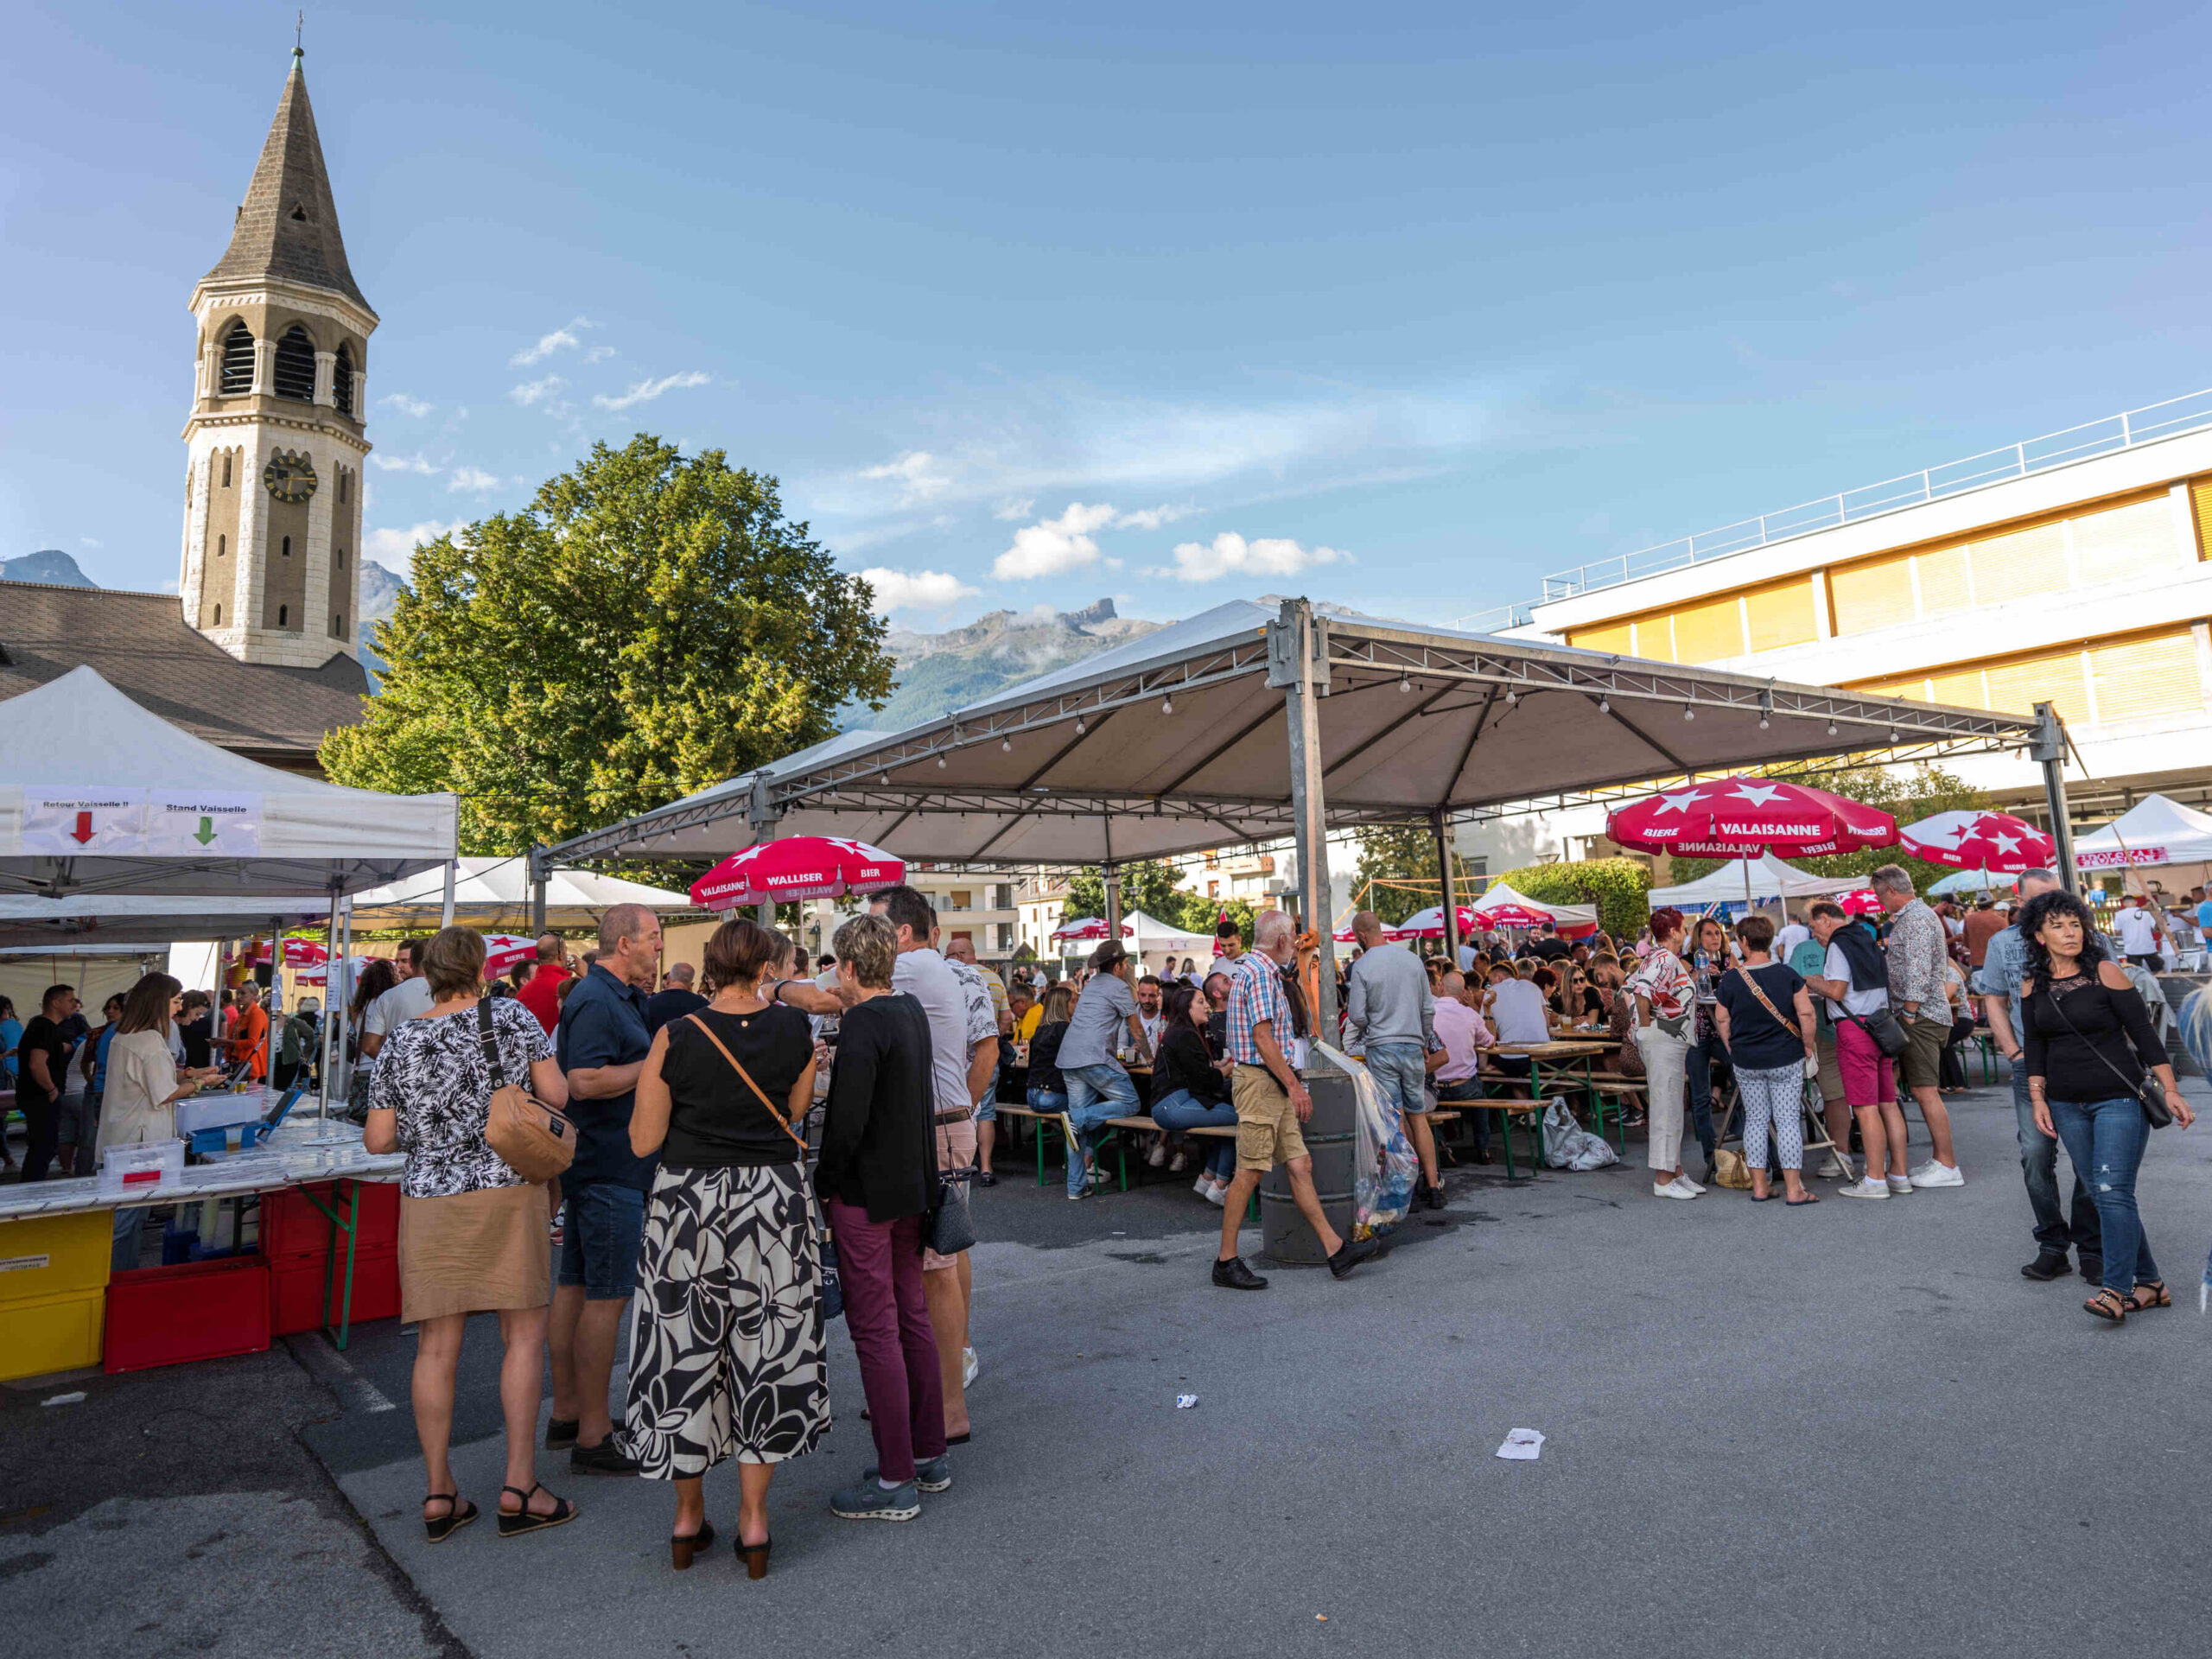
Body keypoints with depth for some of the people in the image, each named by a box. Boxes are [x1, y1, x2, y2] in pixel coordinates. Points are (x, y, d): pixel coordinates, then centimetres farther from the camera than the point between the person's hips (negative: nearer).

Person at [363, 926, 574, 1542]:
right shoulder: (512, 1018, -4)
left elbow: (377, 1140, 2)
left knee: (436, 1347, 8)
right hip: (507, 1191, -2)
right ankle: (519, 1487, 7)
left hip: (430, 1200, 2)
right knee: (525, 1335, 6)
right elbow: (556, 1095, -4)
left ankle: (439, 1495, 16)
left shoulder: (400, 1041, 1)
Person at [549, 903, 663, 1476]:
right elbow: (585, 1081, -26)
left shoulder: (621, 997, 15)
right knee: (606, 1297, -4)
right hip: (611, 1168, -11)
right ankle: (593, 1437, 4)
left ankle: (567, 1414, 27)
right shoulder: (596, 1001, -18)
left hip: (594, 1164, 11)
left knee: (575, 1286, 16)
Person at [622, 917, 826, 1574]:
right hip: (775, 1202, 1)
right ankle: (753, 1519, 20)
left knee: (686, 1349, 14)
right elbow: (795, 1115, 5)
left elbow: (644, 1140, -6)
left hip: (690, 1204, 0)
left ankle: (689, 1518, 27)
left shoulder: (676, 1037, -11)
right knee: (766, 1349, 13)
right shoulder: (795, 1030, -7)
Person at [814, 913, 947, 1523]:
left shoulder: (863, 1025, -18)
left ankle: (895, 1481, 8)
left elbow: (847, 1122, -23)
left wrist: (822, 1185, -9)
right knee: (913, 1318, 16)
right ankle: (930, 1455, 27)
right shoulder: (912, 1009, 8)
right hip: (914, 1186, 9)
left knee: (875, 1330, 0)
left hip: (866, 1195, -9)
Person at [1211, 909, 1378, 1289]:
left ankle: (1335, 1249, 12)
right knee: (1250, 1172, -6)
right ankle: (1226, 1261, 1)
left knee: (1300, 1165, 9)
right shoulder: (1260, 972, -13)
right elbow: (1262, 1038, -20)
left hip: (1273, 1085, 10)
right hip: (1260, 1081, -10)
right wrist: (1294, 1085, -17)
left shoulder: (1261, 970, 19)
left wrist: (1292, 1084, 25)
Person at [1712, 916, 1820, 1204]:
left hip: (1746, 1062, 1)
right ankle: (1794, 1189, 4)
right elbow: (1806, 1014, -9)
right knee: (1788, 1119, 3)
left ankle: (1759, 1187, 13)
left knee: (1755, 1120, 9)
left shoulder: (1730, 979, -5)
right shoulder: (1787, 974, -6)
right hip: (1786, 1060, -1)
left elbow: (1722, 1021, 1)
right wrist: (1808, 1046, 4)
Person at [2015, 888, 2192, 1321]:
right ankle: (2149, 1283, 19)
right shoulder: (2033, 985, 5)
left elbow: (2144, 1034, -5)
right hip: (2067, 1105, 5)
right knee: (2102, 1195, 8)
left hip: (2119, 1098, -4)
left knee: (2113, 1192, -11)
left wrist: (2170, 1091, -8)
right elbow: (2035, 1047, 11)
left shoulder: (2105, 972, -6)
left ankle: (2115, 1289, -8)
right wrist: (2038, 1099, 4)